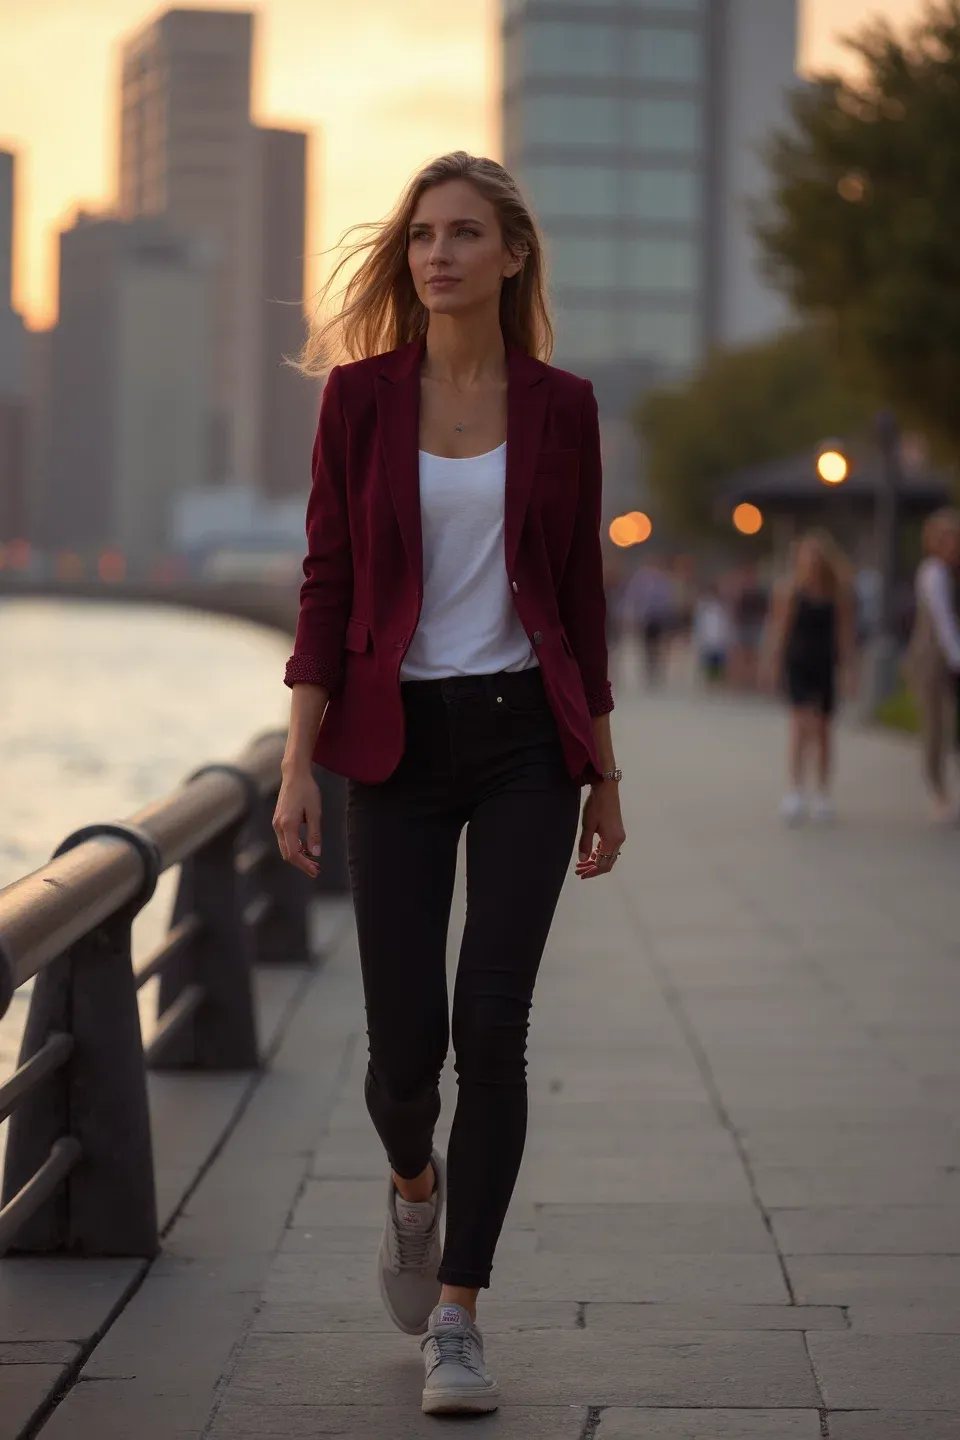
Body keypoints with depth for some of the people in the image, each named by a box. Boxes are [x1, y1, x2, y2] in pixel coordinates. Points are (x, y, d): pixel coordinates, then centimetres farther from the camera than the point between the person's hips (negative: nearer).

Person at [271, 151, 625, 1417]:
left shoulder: (559, 407, 4)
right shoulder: (361, 397, 1)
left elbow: (580, 595, 9)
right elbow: (327, 587, -1)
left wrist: (603, 773, 9)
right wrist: (300, 764, -8)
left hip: (527, 739, 0)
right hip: (400, 741, 0)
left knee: (492, 1028, -8)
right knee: (405, 1042, -3)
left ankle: (457, 1321, 1)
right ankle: (415, 1185, 33)